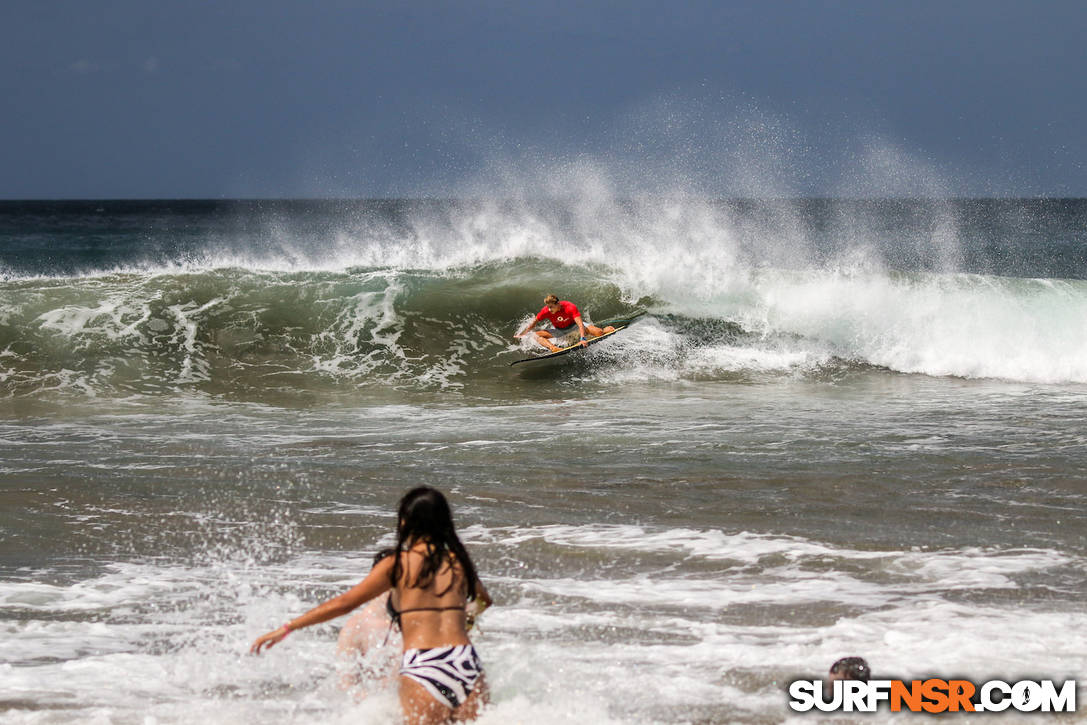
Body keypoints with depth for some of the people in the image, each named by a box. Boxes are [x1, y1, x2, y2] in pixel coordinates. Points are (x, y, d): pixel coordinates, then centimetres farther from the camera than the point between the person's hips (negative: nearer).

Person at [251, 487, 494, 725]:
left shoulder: (397, 565, 2)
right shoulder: (459, 562, 13)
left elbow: (342, 604, 2)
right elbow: (485, 600, 34)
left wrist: (287, 628, 8)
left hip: (423, 670, -3)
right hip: (468, 667, 3)